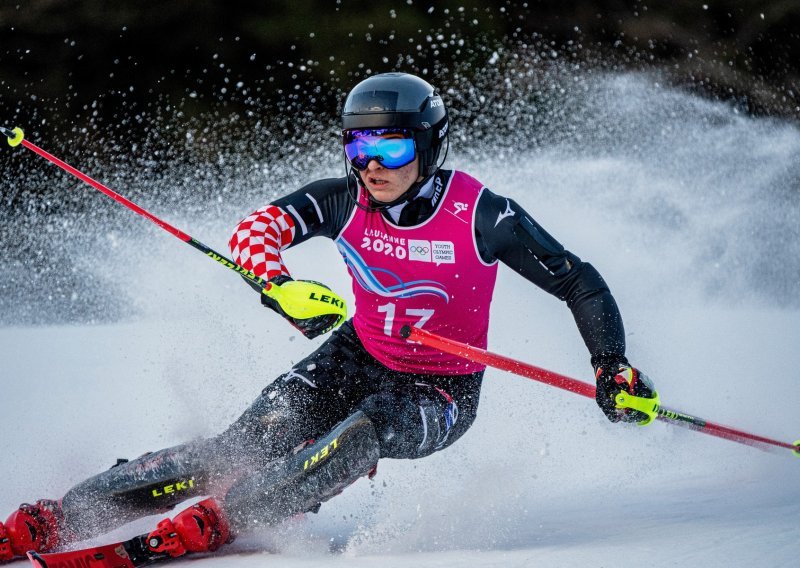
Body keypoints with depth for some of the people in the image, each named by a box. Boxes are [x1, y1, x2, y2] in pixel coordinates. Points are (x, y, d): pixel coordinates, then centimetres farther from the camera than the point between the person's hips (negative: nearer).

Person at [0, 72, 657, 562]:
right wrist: (279, 284, -41)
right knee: (254, 441, -18)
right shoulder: (348, 200, -12)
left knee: (367, 428, -36)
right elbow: (255, 229, -20)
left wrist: (612, 366, -25)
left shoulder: (480, 215, -22)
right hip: (358, 360, 3)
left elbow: (579, 283, -14)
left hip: (442, 394, -2)